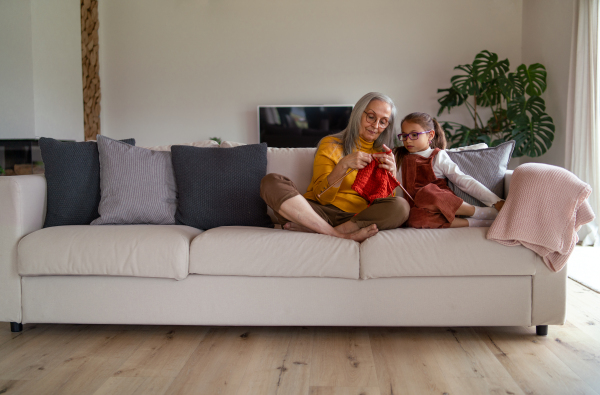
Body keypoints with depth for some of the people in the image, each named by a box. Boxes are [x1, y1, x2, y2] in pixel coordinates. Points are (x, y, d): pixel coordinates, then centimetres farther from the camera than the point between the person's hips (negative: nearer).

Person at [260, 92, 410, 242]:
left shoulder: (382, 155, 19)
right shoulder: (331, 145, 10)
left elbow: (386, 198, 8)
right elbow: (322, 197, 0)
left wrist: (390, 174, -9)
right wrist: (343, 165, -14)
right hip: (321, 213, -1)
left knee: (401, 206, -28)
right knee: (271, 182, -22)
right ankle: (342, 235, -30)